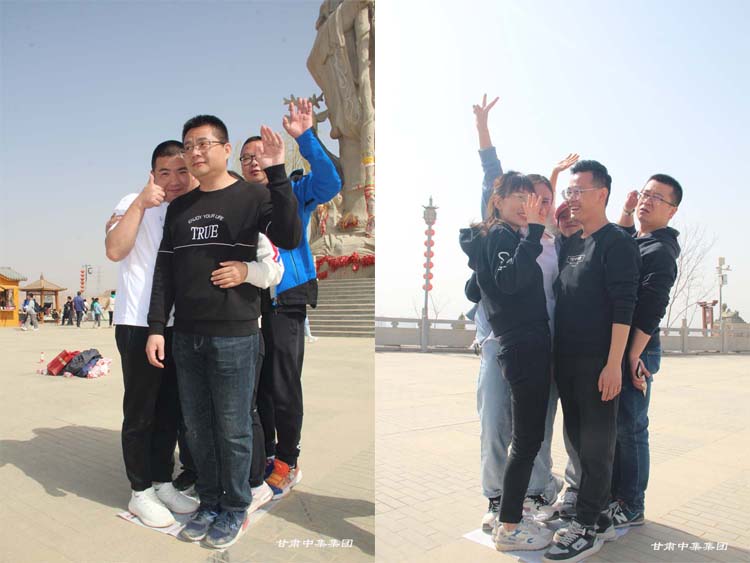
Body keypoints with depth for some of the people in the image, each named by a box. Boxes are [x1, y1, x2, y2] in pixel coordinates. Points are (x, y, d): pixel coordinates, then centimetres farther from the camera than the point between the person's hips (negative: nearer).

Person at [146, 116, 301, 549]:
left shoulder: (252, 196, -3)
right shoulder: (180, 207, 12)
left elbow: (291, 238, -21)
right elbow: (165, 270, 12)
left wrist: (277, 174, -27)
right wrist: (157, 327, 5)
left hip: (234, 335, -5)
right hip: (186, 336, 5)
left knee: (233, 430, 5)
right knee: (198, 428, 13)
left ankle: (235, 511, 23)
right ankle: (210, 504, 31)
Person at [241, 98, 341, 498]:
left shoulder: (293, 193, 1)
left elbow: (330, 183, -19)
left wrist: (305, 138, -27)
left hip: (285, 300, -5)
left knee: (284, 387, -3)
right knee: (256, 385, 14)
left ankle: (286, 464, 14)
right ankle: (265, 454, 32)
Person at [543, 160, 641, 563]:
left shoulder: (616, 243, -8)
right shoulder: (570, 244, 15)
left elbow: (623, 307, -15)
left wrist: (613, 363, -21)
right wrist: (556, 355, 12)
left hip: (597, 363, -8)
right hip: (566, 360, 8)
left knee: (596, 445, 1)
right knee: (578, 438, 14)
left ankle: (587, 528, 11)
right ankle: (599, 518, 29)